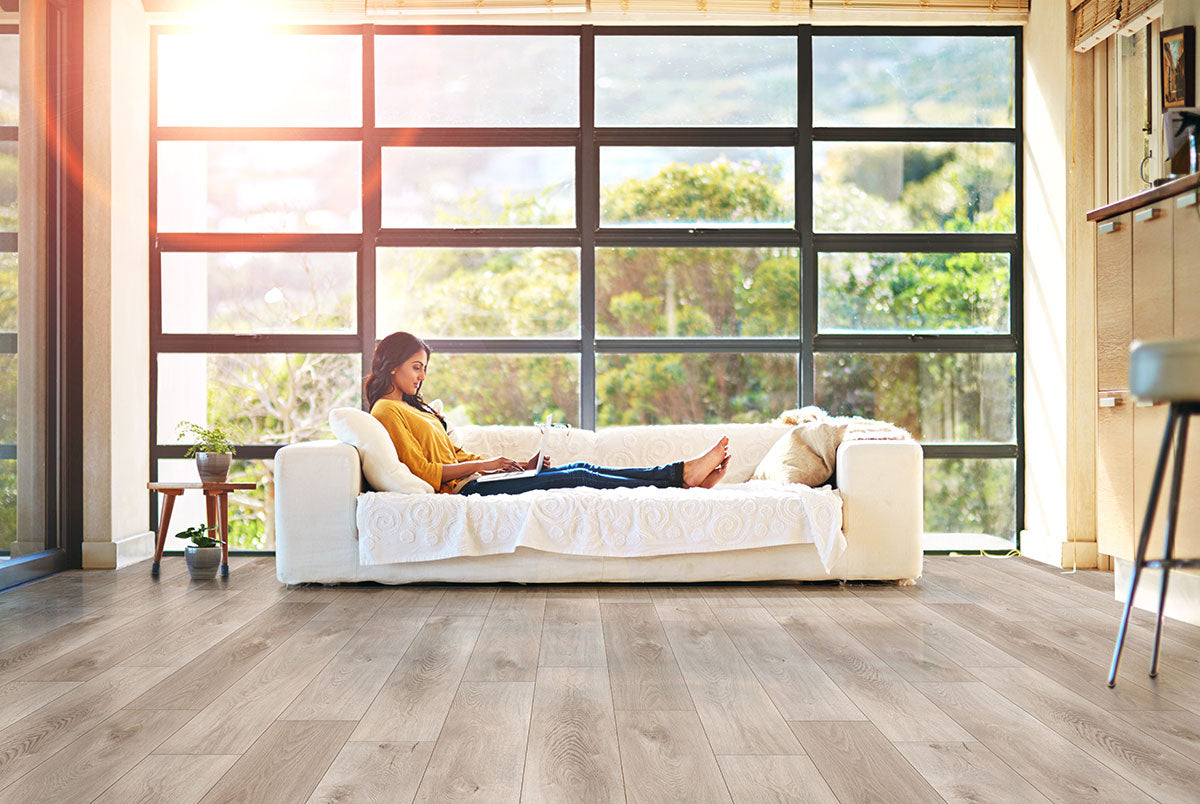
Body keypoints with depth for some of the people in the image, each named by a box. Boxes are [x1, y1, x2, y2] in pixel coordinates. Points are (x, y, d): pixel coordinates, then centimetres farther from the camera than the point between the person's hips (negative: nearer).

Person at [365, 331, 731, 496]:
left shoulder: (413, 405, 22)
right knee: (578, 478, -14)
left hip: (466, 482, 9)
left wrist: (520, 465, 11)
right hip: (459, 492, -9)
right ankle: (682, 478, -10)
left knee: (578, 468, -4)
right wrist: (484, 465, -14)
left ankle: (684, 472, -7)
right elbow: (422, 471, -17)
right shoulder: (387, 410, -8)